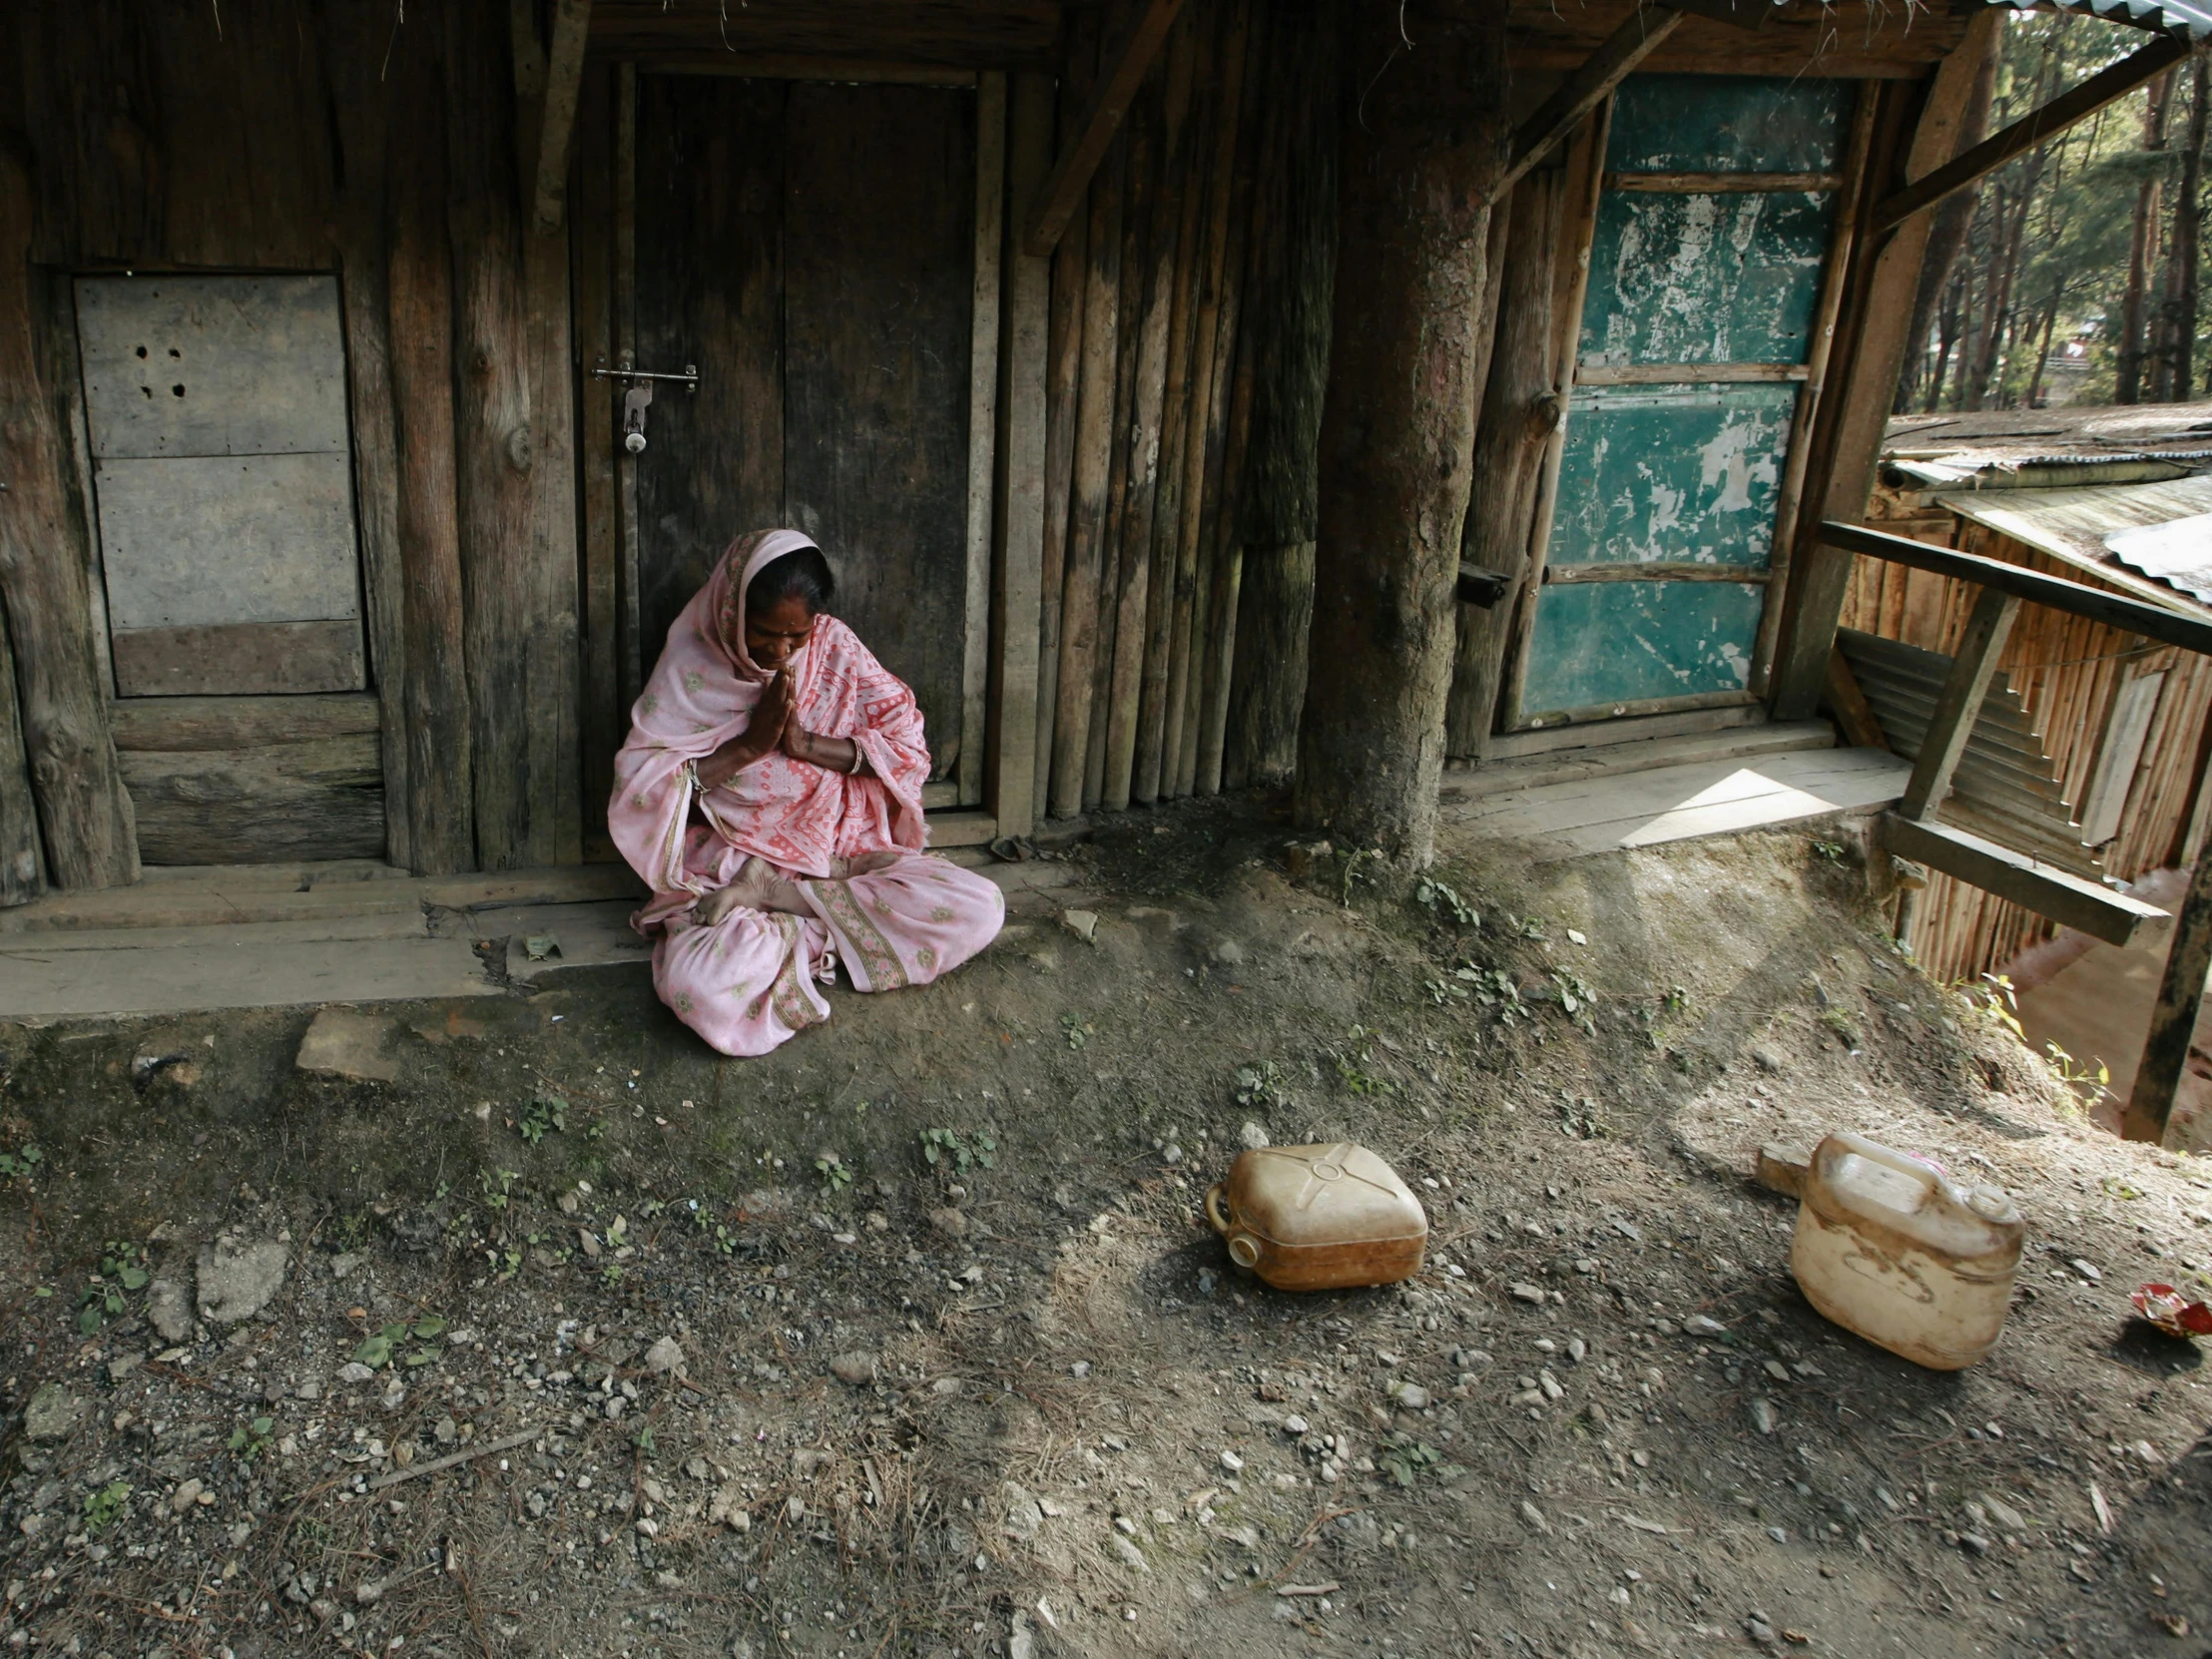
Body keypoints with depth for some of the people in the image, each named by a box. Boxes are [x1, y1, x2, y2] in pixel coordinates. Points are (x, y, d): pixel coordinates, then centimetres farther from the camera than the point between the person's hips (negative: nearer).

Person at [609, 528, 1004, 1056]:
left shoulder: (836, 648, 0)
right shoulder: (691, 665, -6)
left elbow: (908, 746, -1)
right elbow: (638, 788, -12)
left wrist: (807, 744, -14)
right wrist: (751, 744, -17)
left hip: (840, 852, 5)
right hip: (729, 866, -5)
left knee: (980, 908, -21)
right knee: (701, 989, -37)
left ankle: (769, 895, -15)